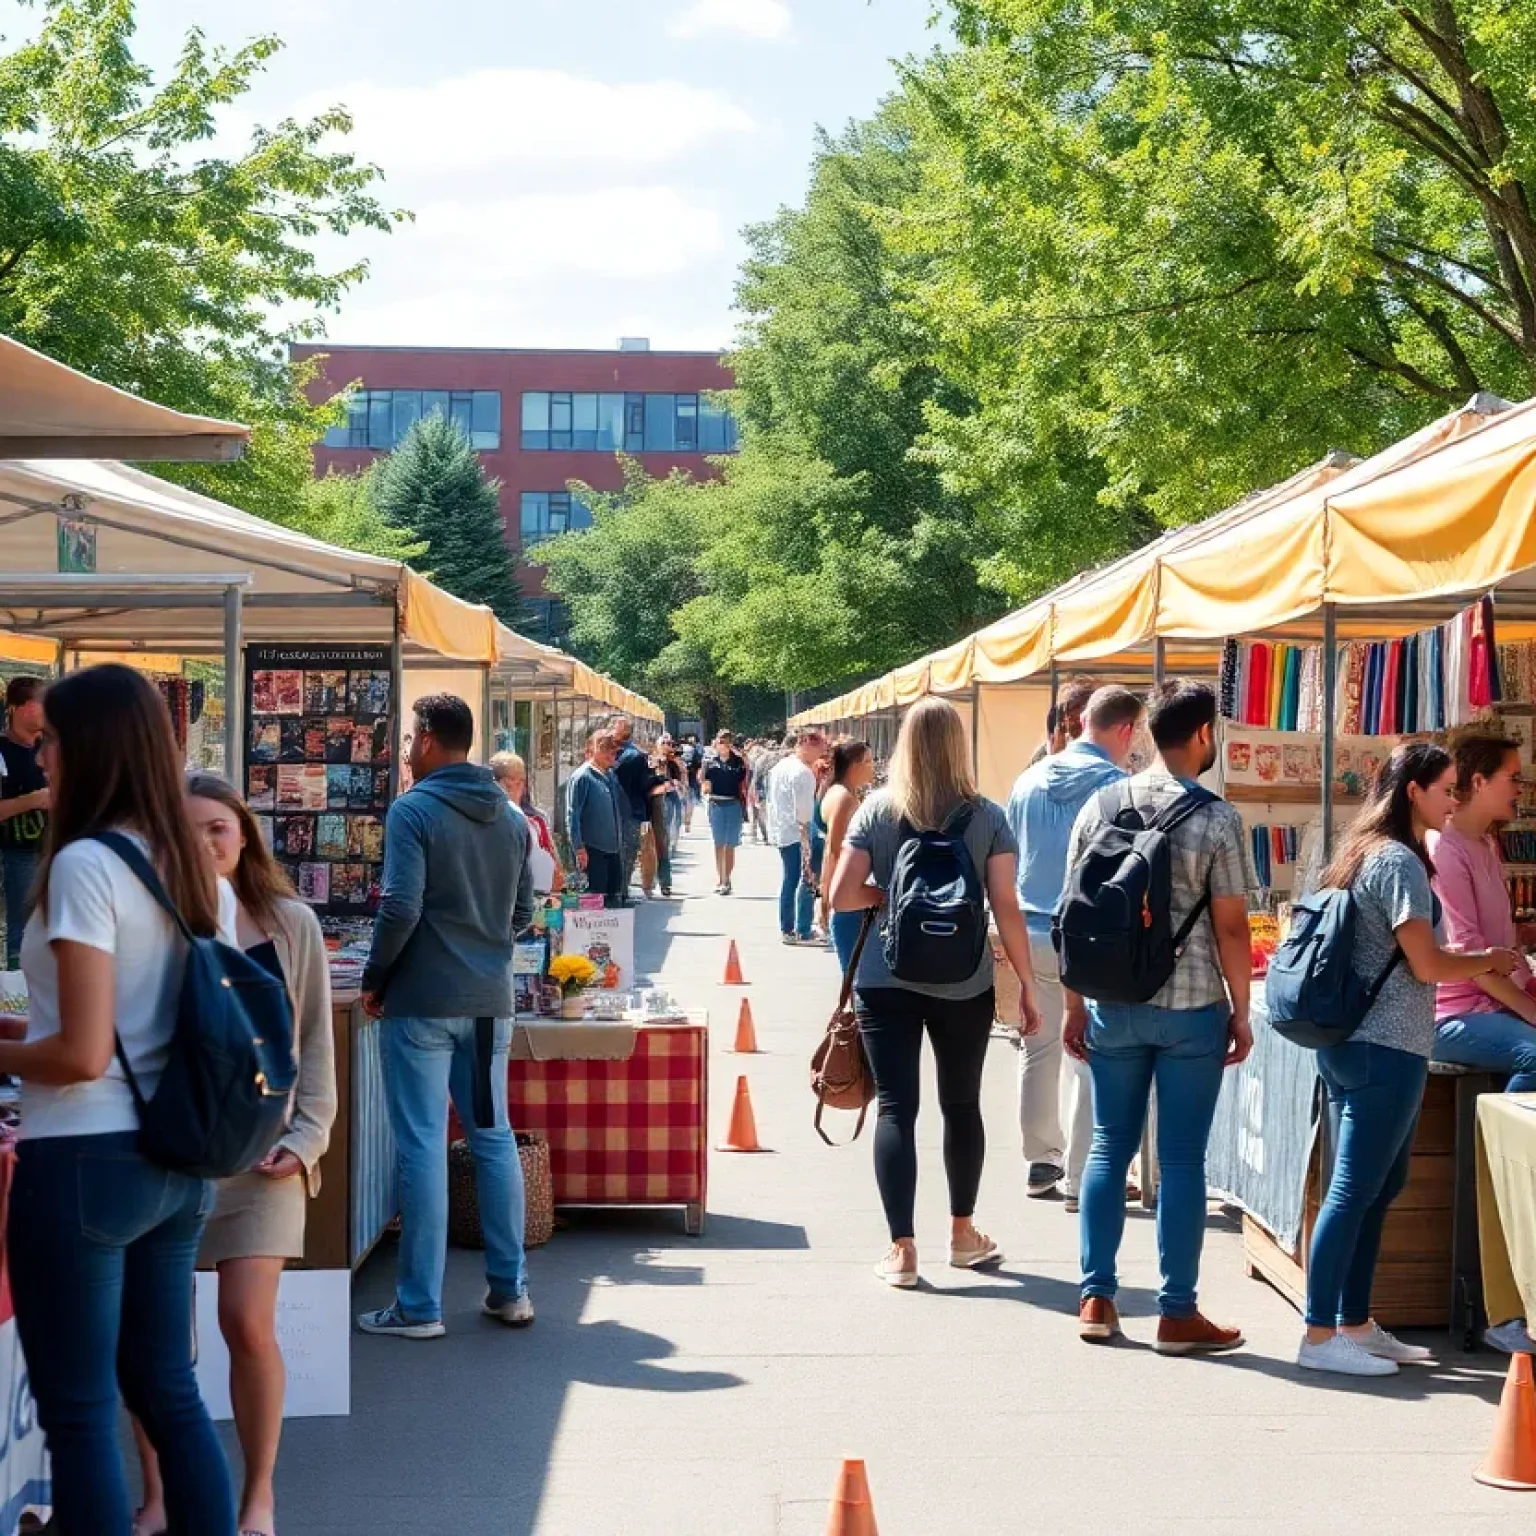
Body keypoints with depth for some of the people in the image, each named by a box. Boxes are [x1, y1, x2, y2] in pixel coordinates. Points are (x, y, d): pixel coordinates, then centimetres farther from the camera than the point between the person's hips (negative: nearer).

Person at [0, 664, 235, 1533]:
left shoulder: (85, 864, -15)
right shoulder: (193, 867, 9)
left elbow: (82, 1055, -20)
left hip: (85, 1161, -8)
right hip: (175, 1161, 8)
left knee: (80, 1413, 2)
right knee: (167, 1390, 17)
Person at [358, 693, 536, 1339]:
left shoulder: (414, 810, -11)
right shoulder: (511, 817, 10)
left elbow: (401, 907, -17)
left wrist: (374, 978, -5)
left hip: (423, 1001, -6)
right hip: (491, 1002, 6)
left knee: (422, 1146, -2)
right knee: (494, 1137, 13)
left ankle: (419, 1305, 2)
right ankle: (510, 1290, 19)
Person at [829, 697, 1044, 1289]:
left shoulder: (876, 811, -3)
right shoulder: (987, 817, -3)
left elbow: (842, 896, -8)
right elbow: (1006, 908, -6)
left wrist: (891, 895, 9)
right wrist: (1027, 985, 0)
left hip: (886, 982, -1)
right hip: (964, 984, 1)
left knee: (895, 1108, 1)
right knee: (962, 1104, 17)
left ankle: (902, 1250, -3)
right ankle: (962, 1234, 31)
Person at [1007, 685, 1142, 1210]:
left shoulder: (1030, 780, 6)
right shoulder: (1116, 785, -12)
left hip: (1031, 935, 6)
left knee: (1038, 1050, 14)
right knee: (1091, 1060, 1)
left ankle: (1041, 1162, 23)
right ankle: (1080, 1178, 3)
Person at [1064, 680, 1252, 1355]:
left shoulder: (1101, 805, 2)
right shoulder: (1217, 818, -9)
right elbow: (1230, 927, -9)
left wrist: (1074, 1004, 11)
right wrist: (1240, 1014, 1)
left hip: (1114, 1007, 4)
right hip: (1192, 1009, -3)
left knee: (1109, 1147, 12)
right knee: (1182, 1158, 2)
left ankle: (1096, 1299, 14)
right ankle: (1177, 1313, 7)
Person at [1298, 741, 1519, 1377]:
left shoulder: (1367, 853, 15)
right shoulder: (1400, 861, -14)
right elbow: (1428, 966, -15)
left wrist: (1479, 962, 17)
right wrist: (1490, 961, 2)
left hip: (1350, 1043, 10)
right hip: (1386, 1049, -10)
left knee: (1377, 1186, 16)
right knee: (1355, 1192, -7)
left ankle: (1354, 1324, 22)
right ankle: (1320, 1336, -4)